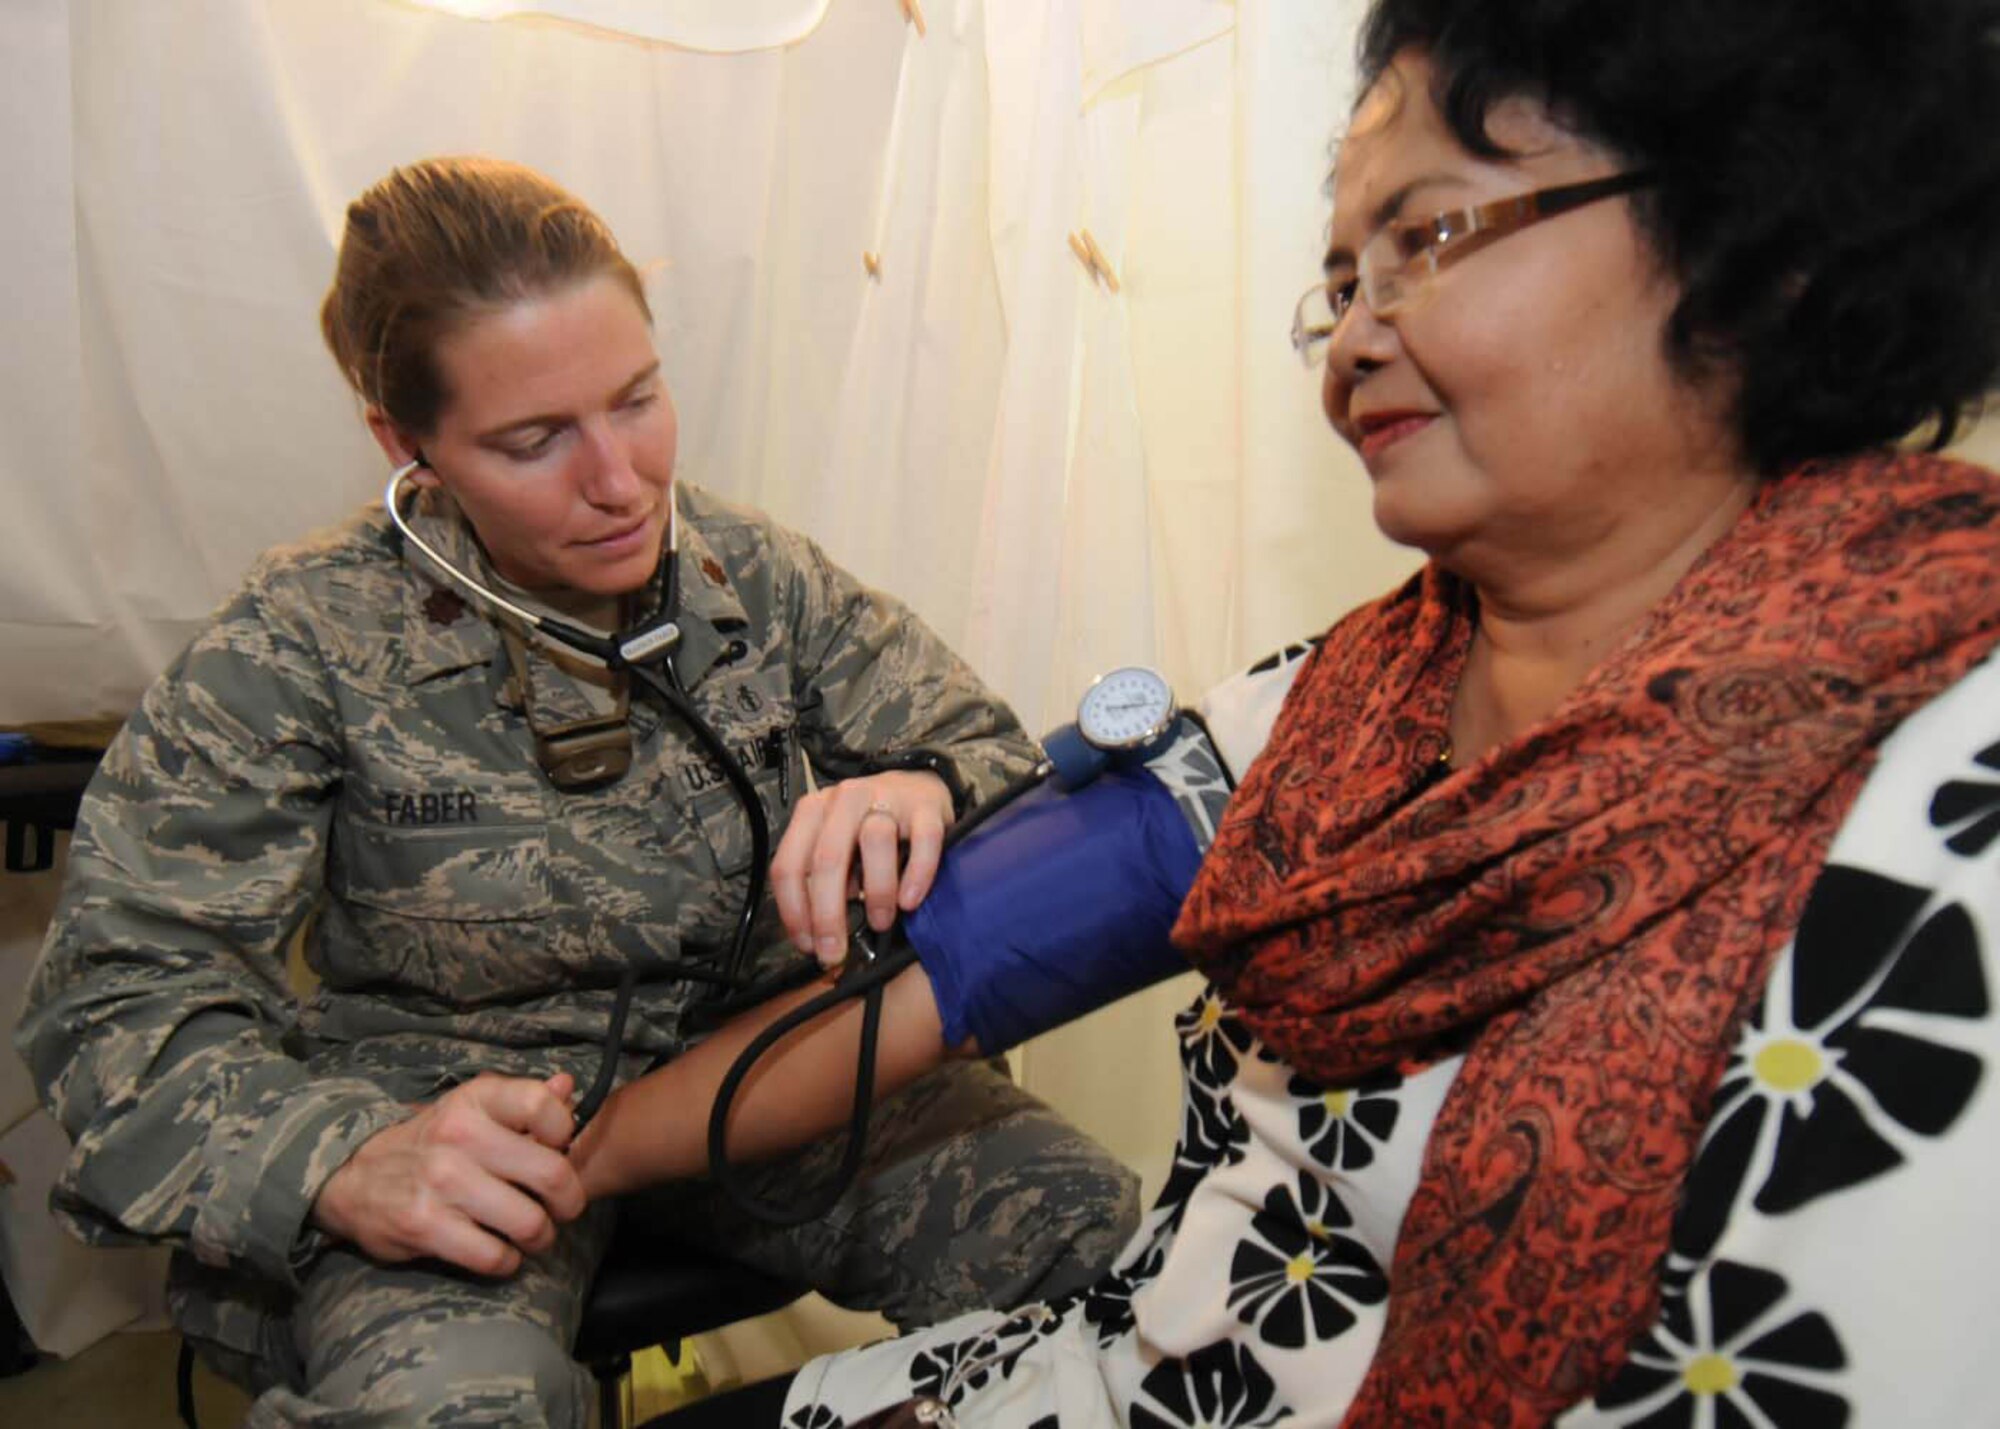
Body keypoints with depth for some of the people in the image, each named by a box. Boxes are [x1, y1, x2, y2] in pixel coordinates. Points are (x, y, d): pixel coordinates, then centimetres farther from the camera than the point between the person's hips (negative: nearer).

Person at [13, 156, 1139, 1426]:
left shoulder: (759, 574, -1)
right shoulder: (307, 643, -9)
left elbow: (994, 757, 1)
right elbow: (127, 994, -9)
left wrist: (921, 793, -26)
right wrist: (344, 1162, -30)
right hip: (465, 1111, -3)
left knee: (1097, 1229, -17)